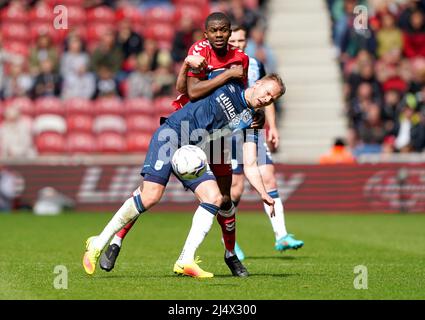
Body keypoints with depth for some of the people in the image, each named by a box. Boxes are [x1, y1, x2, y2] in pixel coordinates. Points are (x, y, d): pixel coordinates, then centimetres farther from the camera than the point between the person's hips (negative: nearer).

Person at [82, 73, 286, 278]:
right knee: (151, 195, -20)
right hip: (172, 134, -6)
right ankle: (98, 243, -9)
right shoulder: (229, 87, -1)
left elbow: (250, 165, 6)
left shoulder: (249, 121, 9)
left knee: (214, 197, -15)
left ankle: (185, 261, -11)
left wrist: (263, 194, -5)